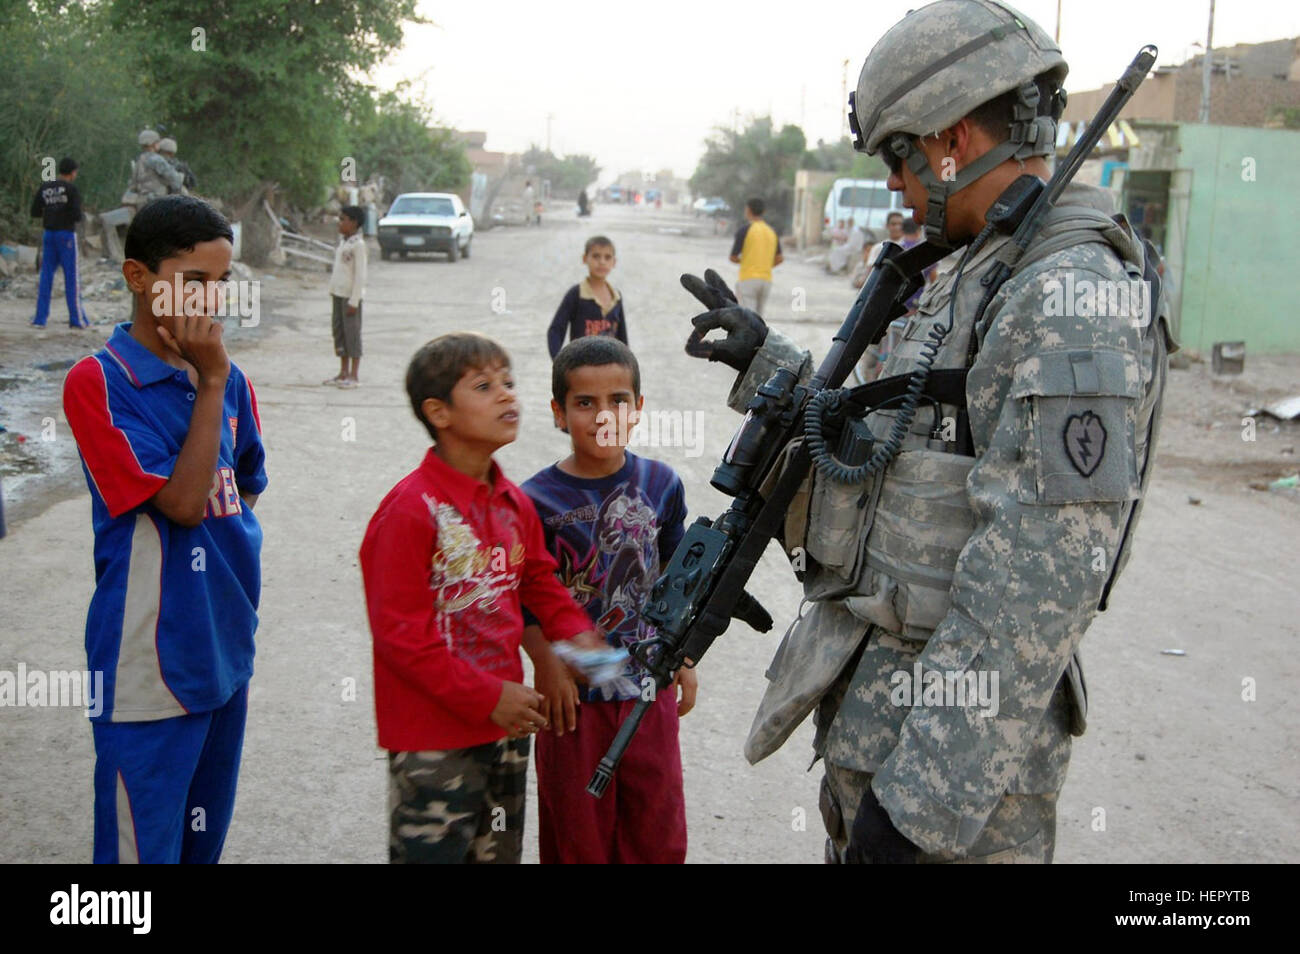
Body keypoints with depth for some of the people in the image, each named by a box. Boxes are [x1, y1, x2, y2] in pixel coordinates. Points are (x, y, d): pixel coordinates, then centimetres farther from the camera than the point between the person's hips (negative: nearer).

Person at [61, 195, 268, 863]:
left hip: (226, 650, 6)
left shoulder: (225, 376, 6)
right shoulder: (97, 382, -13)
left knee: (205, 837, 18)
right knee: (145, 841, 3)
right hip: (150, 663, -6)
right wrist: (211, 384, -17)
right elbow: (182, 502, -19)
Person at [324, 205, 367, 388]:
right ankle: (343, 372, 19)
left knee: (352, 332, -3)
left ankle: (354, 376, 3)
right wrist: (332, 291, 17)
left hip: (350, 295, -9)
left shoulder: (358, 244, -15)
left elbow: (360, 274, -17)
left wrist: (354, 300, -18)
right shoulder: (342, 241, 12)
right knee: (338, 330, 11)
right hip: (338, 293, 9)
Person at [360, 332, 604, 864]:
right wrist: (487, 697, -16)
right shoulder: (412, 509, -18)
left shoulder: (514, 504, 7)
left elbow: (538, 581, 19)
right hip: (432, 740, -7)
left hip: (505, 727, 8)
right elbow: (400, 631, -18)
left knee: (500, 852, 19)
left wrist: (576, 633, -1)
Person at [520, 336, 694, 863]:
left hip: (650, 687, 3)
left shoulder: (661, 484, -1)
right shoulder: (539, 499, -12)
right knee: (579, 831, 13)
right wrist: (547, 666, -15)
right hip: (574, 691, -3)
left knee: (658, 828, 15)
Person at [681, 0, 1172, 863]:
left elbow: (1042, 580, -26)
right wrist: (767, 360, 23)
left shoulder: (1074, 302, -22)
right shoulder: (984, 275, 11)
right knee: (853, 844, 23)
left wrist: (929, 797, -26)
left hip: (953, 728, -9)